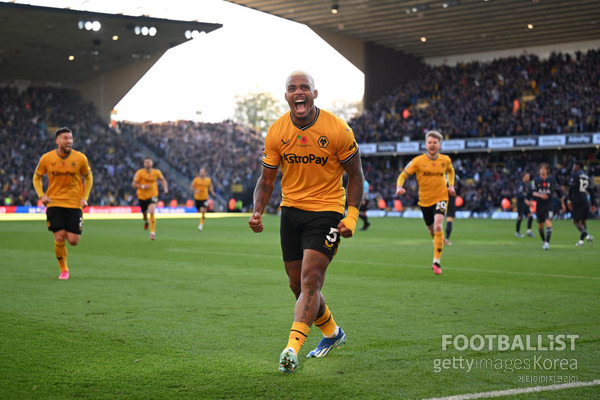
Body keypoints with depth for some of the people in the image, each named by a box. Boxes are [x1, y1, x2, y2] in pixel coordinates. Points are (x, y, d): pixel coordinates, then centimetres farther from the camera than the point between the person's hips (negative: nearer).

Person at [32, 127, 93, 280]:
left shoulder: (80, 158, -4)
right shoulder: (46, 158, -3)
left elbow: (88, 177, 11)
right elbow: (37, 177, 12)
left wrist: (85, 197, -1)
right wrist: (41, 195, -4)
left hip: (74, 204, 0)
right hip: (54, 203, 0)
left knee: (73, 241, -5)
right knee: (59, 239, -7)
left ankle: (70, 231, 33)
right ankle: (63, 270, 14)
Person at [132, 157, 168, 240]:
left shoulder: (156, 172, -4)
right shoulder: (140, 173, -11)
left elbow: (163, 180, 14)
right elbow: (134, 184, -11)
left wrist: (165, 188, -3)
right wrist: (143, 186, -27)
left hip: (153, 196, -1)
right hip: (142, 196, 1)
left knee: (152, 212, -22)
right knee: (144, 212, 15)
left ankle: (152, 233, -16)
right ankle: (146, 221, 56)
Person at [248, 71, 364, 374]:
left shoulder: (338, 130, -11)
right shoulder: (276, 132, -2)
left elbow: (355, 175, -1)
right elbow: (266, 180, 6)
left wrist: (352, 216, -12)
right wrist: (257, 212, -11)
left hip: (326, 211, -4)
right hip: (291, 210, 4)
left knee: (310, 282, -17)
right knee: (298, 285, 11)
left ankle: (292, 348, -20)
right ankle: (332, 333, 34)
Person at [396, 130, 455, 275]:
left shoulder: (445, 160, -1)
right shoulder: (418, 161, -8)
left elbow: (450, 171, 22)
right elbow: (403, 175, -4)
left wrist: (451, 186, 6)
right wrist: (399, 187, -25)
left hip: (440, 198, -1)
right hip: (425, 200, 1)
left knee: (438, 226, -22)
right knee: (432, 231, 13)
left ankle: (436, 262, -20)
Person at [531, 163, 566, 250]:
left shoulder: (552, 180, 2)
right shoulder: (536, 180, 1)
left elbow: (559, 191, 13)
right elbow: (533, 192, -9)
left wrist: (562, 203, 15)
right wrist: (540, 195, -28)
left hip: (549, 205, -2)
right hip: (539, 205, 2)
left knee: (548, 223, -19)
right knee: (540, 225, 10)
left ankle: (547, 243, -23)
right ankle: (543, 241, 32)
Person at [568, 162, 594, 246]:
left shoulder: (575, 175, -4)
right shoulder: (587, 176, 15)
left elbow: (571, 188, -10)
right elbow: (591, 191, 16)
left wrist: (570, 200, -3)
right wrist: (593, 203, 20)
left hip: (577, 201, -6)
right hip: (585, 201, 6)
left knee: (576, 221, -3)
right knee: (583, 220, 15)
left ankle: (587, 235, -23)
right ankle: (581, 240, 15)